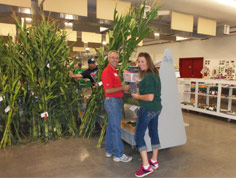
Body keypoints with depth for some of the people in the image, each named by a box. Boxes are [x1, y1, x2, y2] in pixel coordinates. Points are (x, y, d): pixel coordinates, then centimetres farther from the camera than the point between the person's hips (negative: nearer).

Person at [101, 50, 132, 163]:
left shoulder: (114, 71, 17)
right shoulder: (107, 72, -15)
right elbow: (108, 90, -22)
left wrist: (124, 89, 8)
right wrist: (123, 88, -16)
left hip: (116, 101, 11)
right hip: (112, 101, -11)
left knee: (111, 127, 16)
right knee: (116, 129, -4)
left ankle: (109, 151, 28)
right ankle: (118, 155, 6)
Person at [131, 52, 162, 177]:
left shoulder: (148, 78, -22)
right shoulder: (155, 74, 9)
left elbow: (150, 97, -26)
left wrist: (137, 96, -11)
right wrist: (140, 86, 14)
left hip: (147, 109, -10)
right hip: (157, 108, 10)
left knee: (138, 136, 0)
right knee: (154, 133, 18)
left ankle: (146, 167, 6)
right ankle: (154, 161, 33)